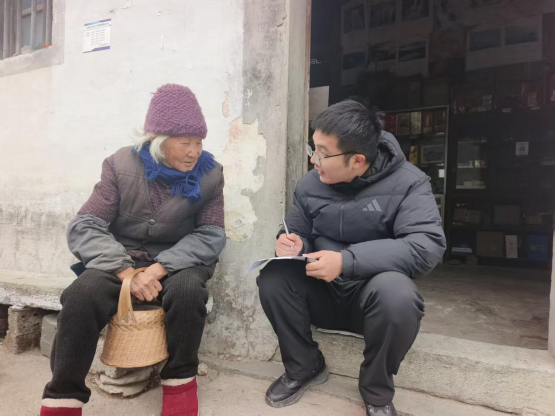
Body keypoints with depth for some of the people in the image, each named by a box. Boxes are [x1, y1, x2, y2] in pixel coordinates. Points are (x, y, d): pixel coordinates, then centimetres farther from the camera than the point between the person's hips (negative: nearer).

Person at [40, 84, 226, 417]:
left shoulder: (210, 173, -2)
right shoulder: (121, 166, -3)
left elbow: (210, 235, -8)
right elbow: (84, 228, -8)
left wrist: (162, 267, -23)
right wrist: (126, 271, -25)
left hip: (177, 263, 0)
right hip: (121, 260, 1)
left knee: (188, 290, -33)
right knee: (81, 296, -29)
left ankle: (180, 380, -7)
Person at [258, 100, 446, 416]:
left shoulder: (408, 182, -15)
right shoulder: (311, 184, -3)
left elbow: (427, 247, -27)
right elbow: (300, 232, 8)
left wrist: (347, 260, -35)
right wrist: (294, 244, -19)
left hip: (375, 295, -3)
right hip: (322, 292, 4)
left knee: (396, 294, -36)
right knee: (273, 278, -21)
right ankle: (305, 367, 4)